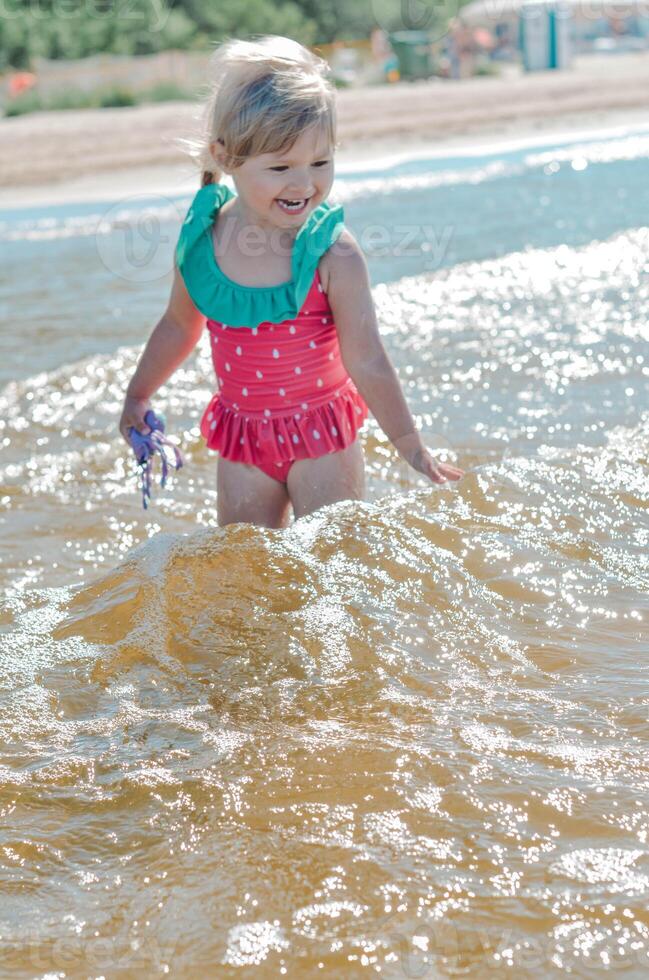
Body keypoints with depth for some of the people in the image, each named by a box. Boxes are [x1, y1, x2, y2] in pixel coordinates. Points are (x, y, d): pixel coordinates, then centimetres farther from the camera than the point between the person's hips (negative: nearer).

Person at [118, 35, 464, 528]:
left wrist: (414, 451, -14)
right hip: (241, 440, 4)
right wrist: (138, 396, 22)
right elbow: (181, 325, 12)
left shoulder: (333, 253, -20)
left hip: (322, 437, -4)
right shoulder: (200, 237, -8)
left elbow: (367, 364, -16)